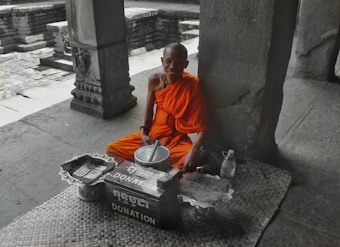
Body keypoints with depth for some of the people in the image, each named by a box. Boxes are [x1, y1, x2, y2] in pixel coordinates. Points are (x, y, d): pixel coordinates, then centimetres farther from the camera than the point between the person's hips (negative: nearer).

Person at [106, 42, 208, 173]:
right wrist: (143, 132, -10)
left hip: (176, 139, -3)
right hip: (152, 134, 3)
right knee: (112, 149, -8)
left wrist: (194, 150, -35)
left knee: (190, 162, -34)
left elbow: (202, 126, -19)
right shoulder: (155, 81, -7)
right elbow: (149, 110, 7)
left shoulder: (192, 85, -18)